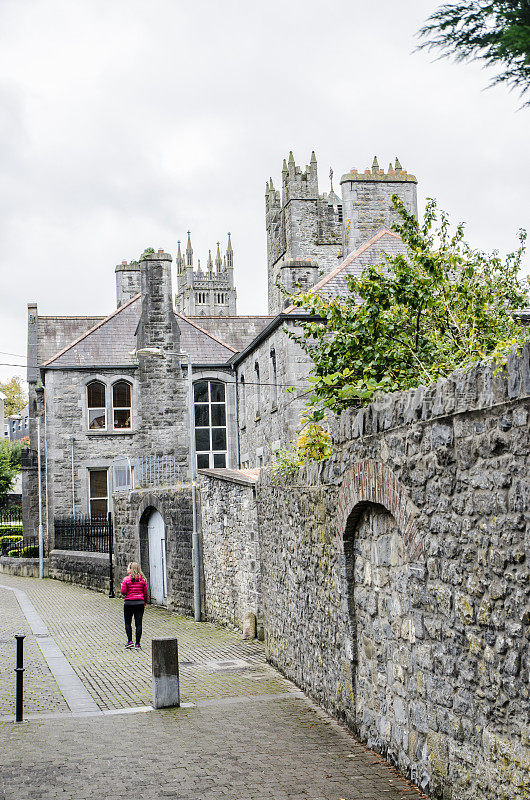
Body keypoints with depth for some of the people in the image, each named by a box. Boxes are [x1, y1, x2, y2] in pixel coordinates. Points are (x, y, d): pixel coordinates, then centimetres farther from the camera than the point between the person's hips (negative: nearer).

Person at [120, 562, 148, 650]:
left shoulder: (126, 579, -9)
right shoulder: (142, 579, 1)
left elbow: (123, 592, -10)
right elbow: (146, 592, 5)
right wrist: (145, 602, 19)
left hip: (129, 603, -2)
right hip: (140, 603, 2)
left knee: (128, 623, 13)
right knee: (138, 624, 4)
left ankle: (130, 641, 5)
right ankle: (137, 644, 4)